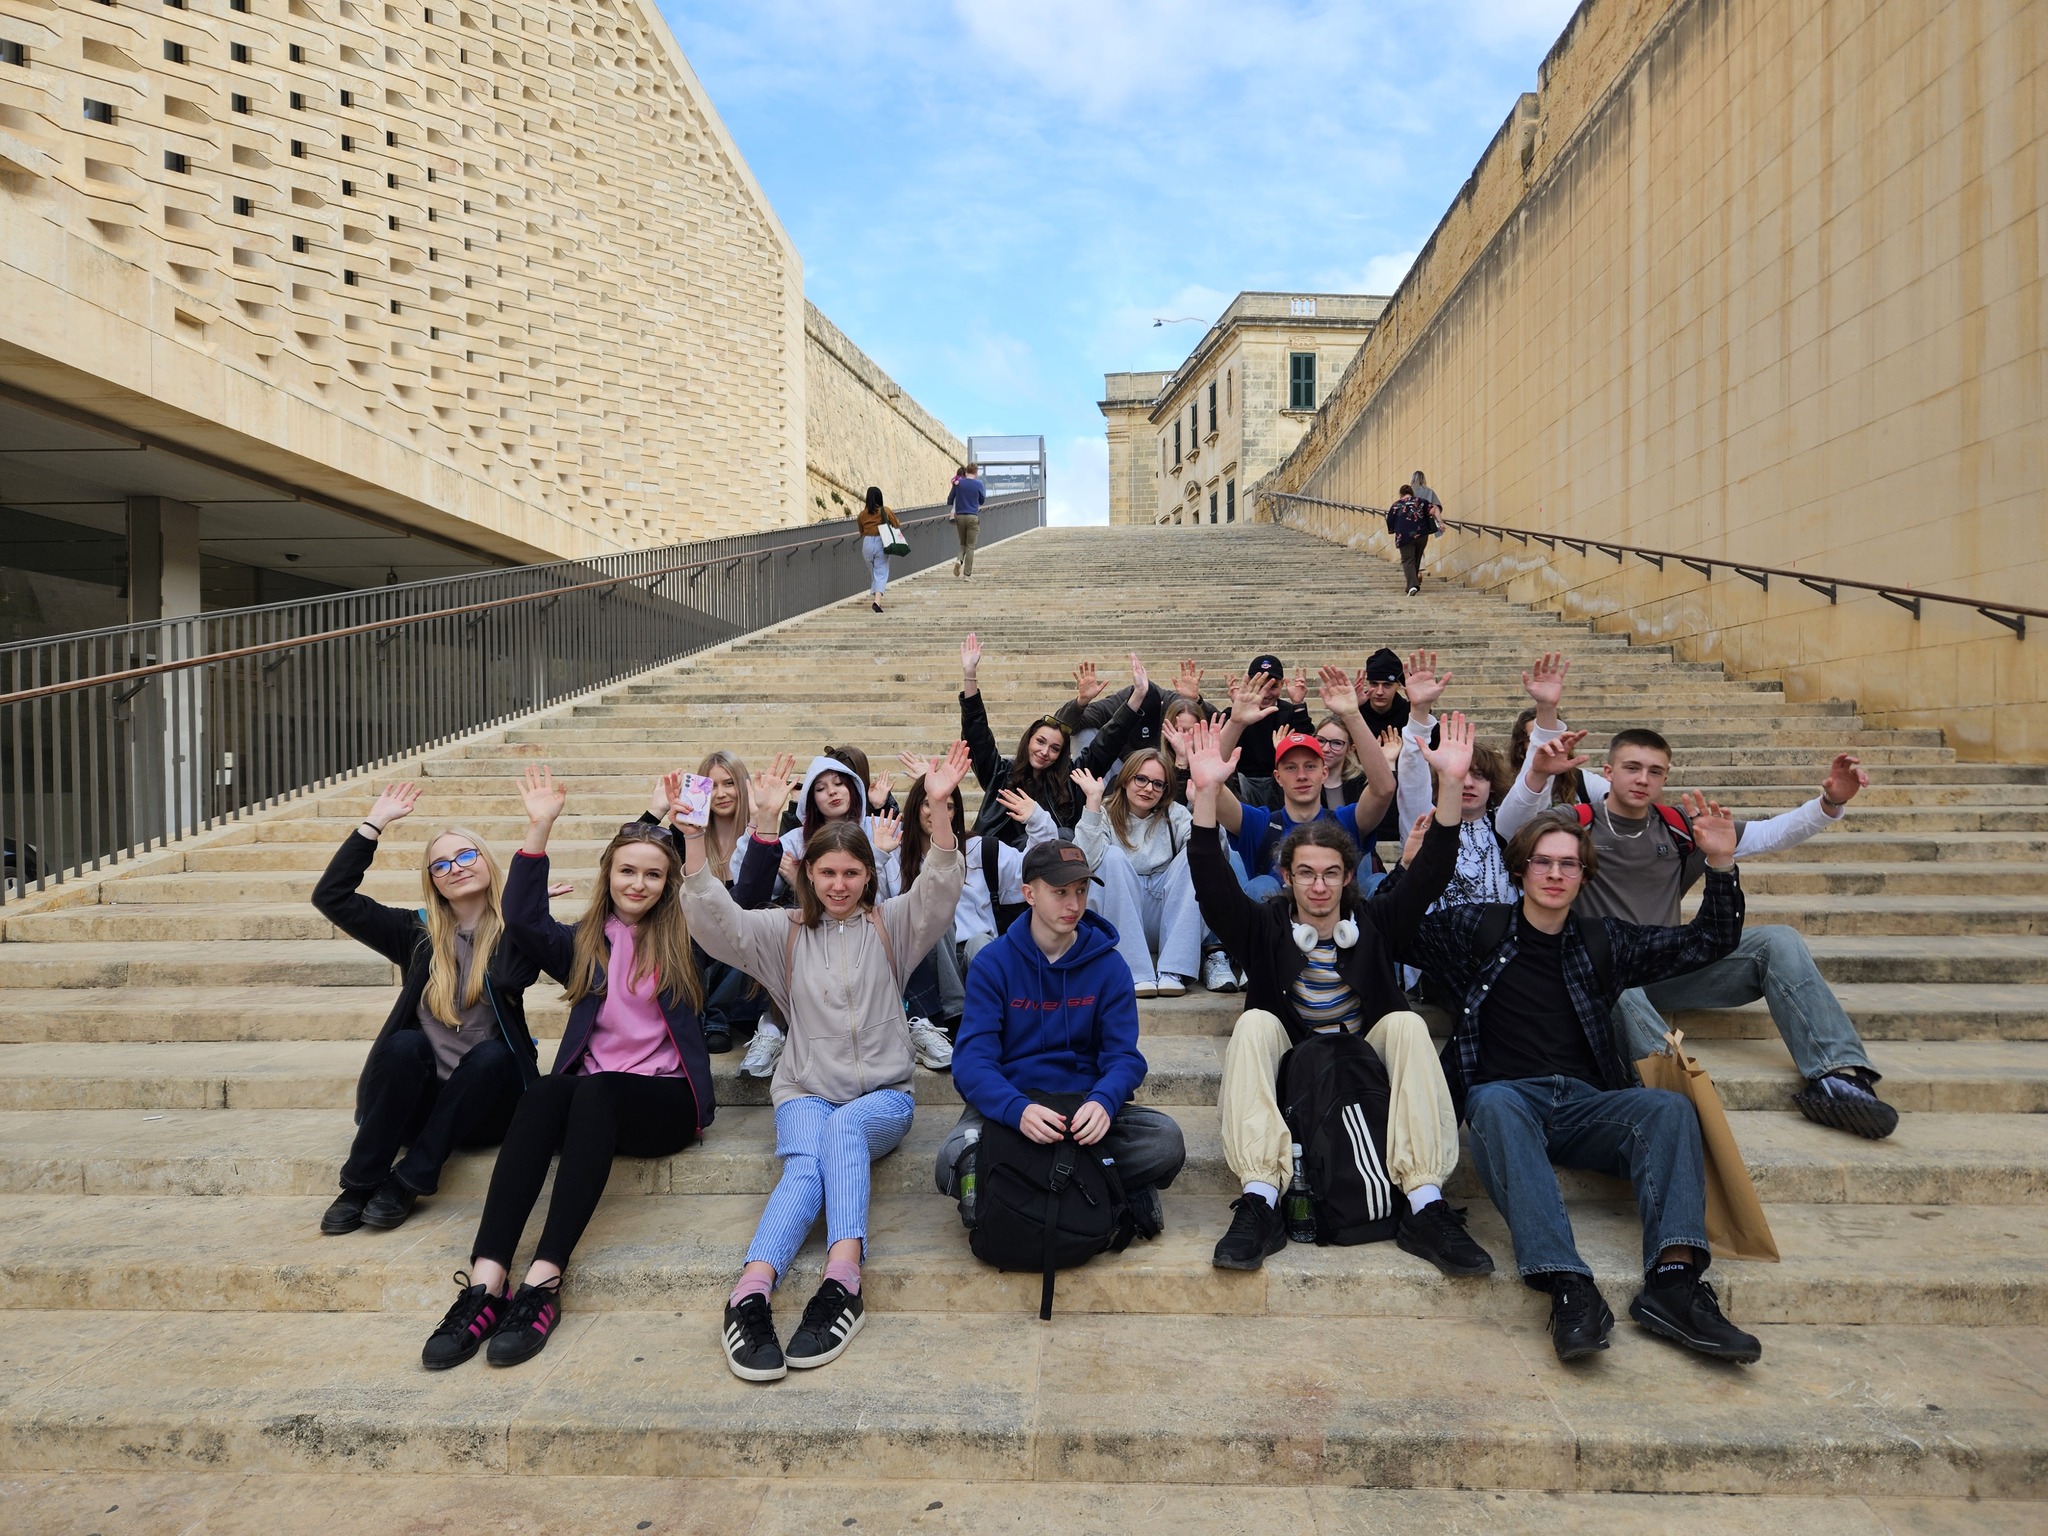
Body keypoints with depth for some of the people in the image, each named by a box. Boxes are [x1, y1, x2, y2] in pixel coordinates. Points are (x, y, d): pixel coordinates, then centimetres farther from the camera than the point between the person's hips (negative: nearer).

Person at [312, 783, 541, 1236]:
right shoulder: (418, 932, 5)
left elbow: (513, 975, -27)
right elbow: (331, 897, -1)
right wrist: (374, 823, -4)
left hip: (482, 1107, -1)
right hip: (415, 1100, 1)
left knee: (492, 1053, -31)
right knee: (405, 1043, -28)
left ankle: (407, 1183, -24)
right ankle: (359, 1185, -19)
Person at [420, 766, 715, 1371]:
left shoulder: (686, 939, 9)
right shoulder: (585, 943, 15)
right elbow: (523, 918, -1)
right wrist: (539, 829, -8)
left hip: (666, 1100, -2)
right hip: (591, 1099, 3)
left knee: (594, 1092, -34)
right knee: (542, 1094, -31)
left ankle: (543, 1283, -39)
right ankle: (484, 1284, -38)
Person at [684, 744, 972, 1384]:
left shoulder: (890, 925, 7)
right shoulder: (785, 932, 9)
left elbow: (939, 890, -13)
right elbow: (716, 922, -7)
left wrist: (938, 807, -31)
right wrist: (693, 836, -23)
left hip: (883, 1096, 0)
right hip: (806, 1093, 1)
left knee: (844, 1127, -34)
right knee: (805, 1170, -30)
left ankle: (841, 1280, -47)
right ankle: (750, 1294, -47)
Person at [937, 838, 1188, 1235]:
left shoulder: (1108, 965, 2)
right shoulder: (993, 963, -4)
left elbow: (1123, 1055, -5)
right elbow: (972, 1060, -13)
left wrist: (1102, 1101, -30)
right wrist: (1017, 1109, -35)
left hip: (1084, 1102, 1)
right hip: (1008, 1104, -1)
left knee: (1166, 1140, -26)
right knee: (954, 1164, -32)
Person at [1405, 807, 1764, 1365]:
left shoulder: (1603, 941, 20)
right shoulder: (1477, 931, 12)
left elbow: (1707, 943, 21)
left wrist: (1721, 865, 7)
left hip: (1585, 1105, 4)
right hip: (1506, 1096, -3)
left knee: (1669, 1107, -25)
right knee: (1495, 1104, -38)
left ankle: (1672, 1280, -36)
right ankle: (1569, 1288, -47)